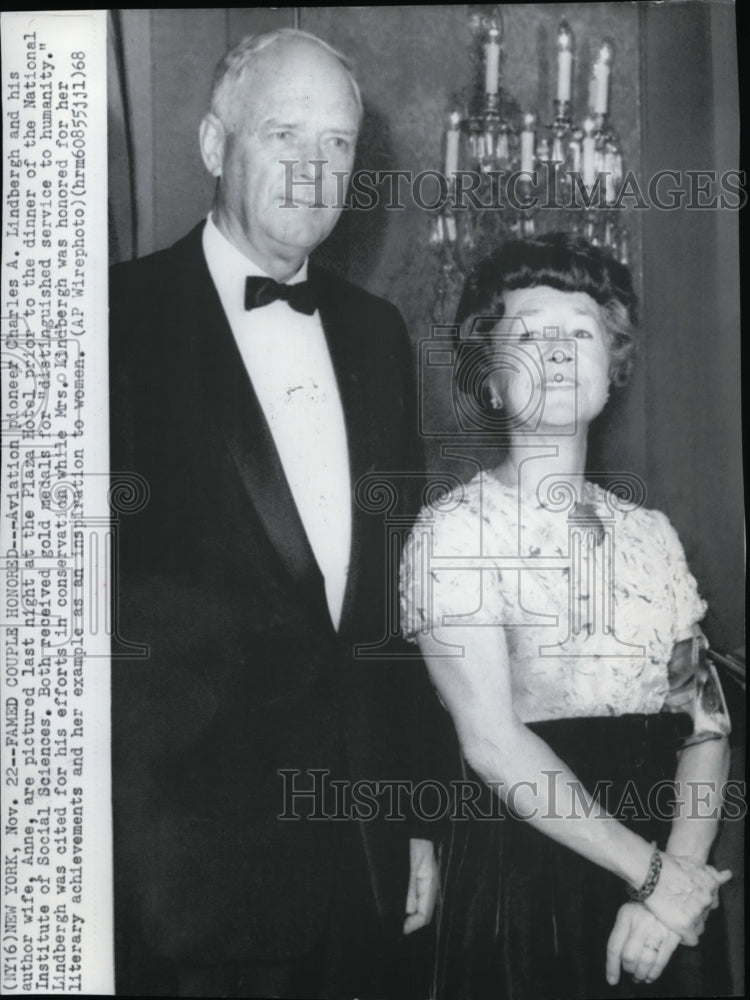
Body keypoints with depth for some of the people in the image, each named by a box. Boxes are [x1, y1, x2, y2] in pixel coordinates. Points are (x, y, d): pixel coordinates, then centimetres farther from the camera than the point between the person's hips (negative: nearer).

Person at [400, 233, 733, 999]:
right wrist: (655, 874, -15)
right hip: (527, 882, -4)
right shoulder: (455, 530, -10)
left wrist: (684, 875, -13)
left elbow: (706, 720, 1)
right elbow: (493, 743, -17)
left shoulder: (649, 531, 6)